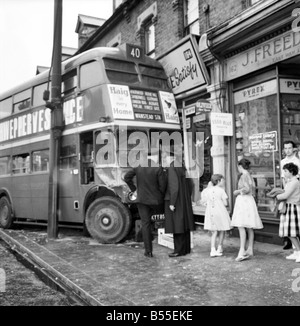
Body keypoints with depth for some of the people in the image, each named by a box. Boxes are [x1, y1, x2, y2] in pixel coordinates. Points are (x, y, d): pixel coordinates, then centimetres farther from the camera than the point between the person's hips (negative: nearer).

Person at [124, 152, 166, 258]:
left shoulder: (138, 166, -2)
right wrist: (161, 196, 5)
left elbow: (127, 177, -1)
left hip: (142, 198, 2)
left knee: (145, 223, 6)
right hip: (156, 199, -2)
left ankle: (148, 251, 8)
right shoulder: (158, 169, -13)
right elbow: (163, 185, -13)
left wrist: (133, 190, 6)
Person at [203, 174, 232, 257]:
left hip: (210, 213, 4)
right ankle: (219, 248, 24)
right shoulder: (221, 190, -9)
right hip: (220, 212, -4)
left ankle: (213, 249, -4)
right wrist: (226, 199, 9)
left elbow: (207, 203, 7)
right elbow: (225, 203, -10)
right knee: (222, 231, 15)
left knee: (214, 232, 8)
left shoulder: (208, 190, 5)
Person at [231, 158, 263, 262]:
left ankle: (242, 251, -20)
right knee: (249, 227, 13)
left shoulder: (244, 176, -12)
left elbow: (247, 189, -24)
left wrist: (238, 191, -9)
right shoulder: (250, 176, 15)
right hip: (249, 200, 10)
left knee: (241, 226, -14)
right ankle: (250, 250, 20)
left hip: (244, 201, -10)